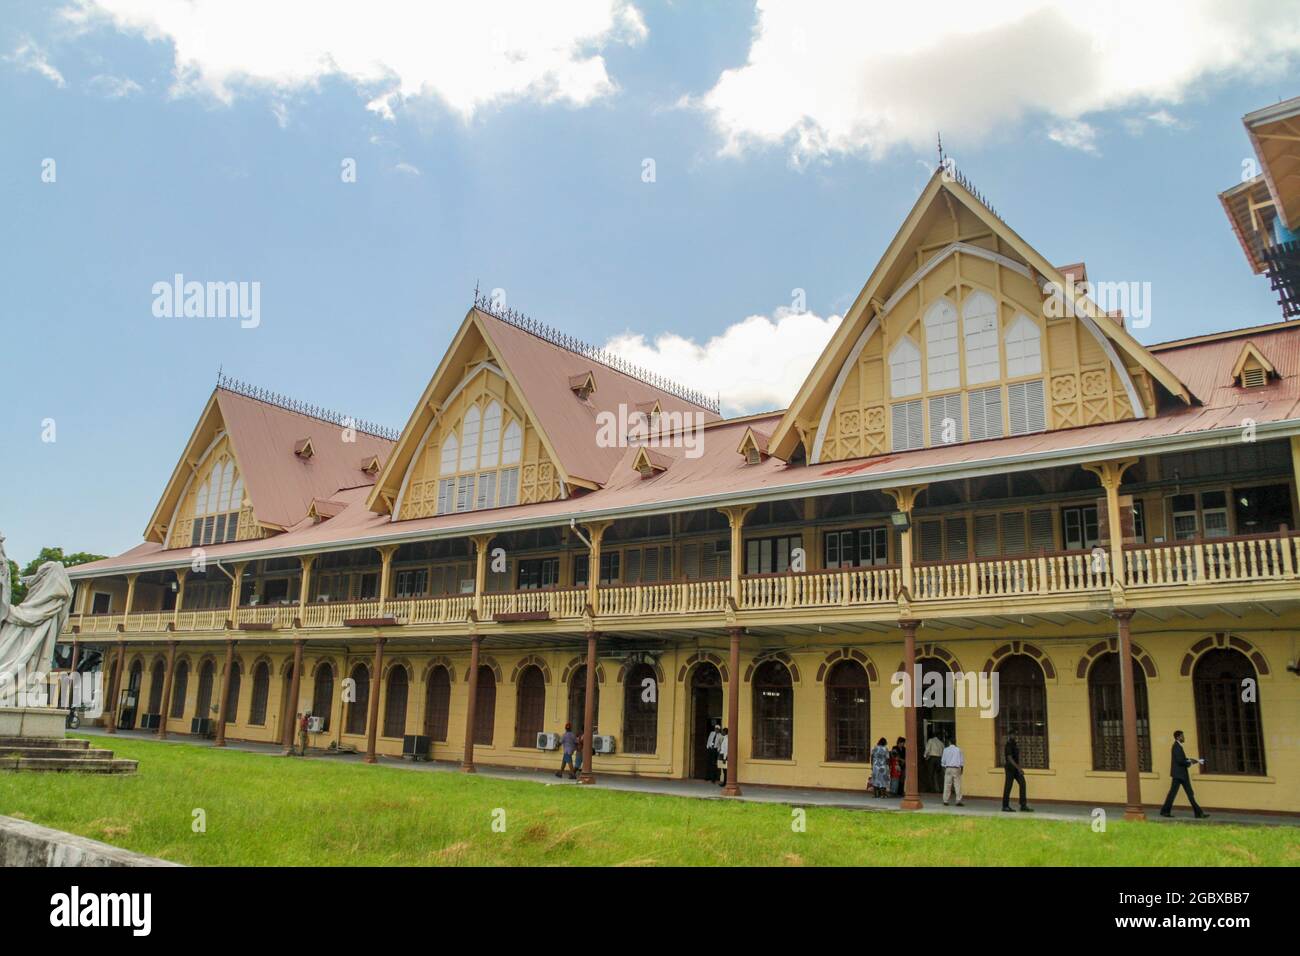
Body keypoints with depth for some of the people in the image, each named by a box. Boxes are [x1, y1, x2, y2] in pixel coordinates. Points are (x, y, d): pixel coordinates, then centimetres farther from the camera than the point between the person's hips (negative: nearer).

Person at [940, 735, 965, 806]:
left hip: (948, 768, 1)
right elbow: (962, 761, 3)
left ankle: (945, 801, 5)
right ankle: (958, 801, -3)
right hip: (956, 768, -1)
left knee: (947, 785, 4)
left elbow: (943, 760, 5)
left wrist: (944, 768, 14)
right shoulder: (958, 750, 1)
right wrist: (962, 769, 11)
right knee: (957, 785, 0)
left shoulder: (946, 750, 3)